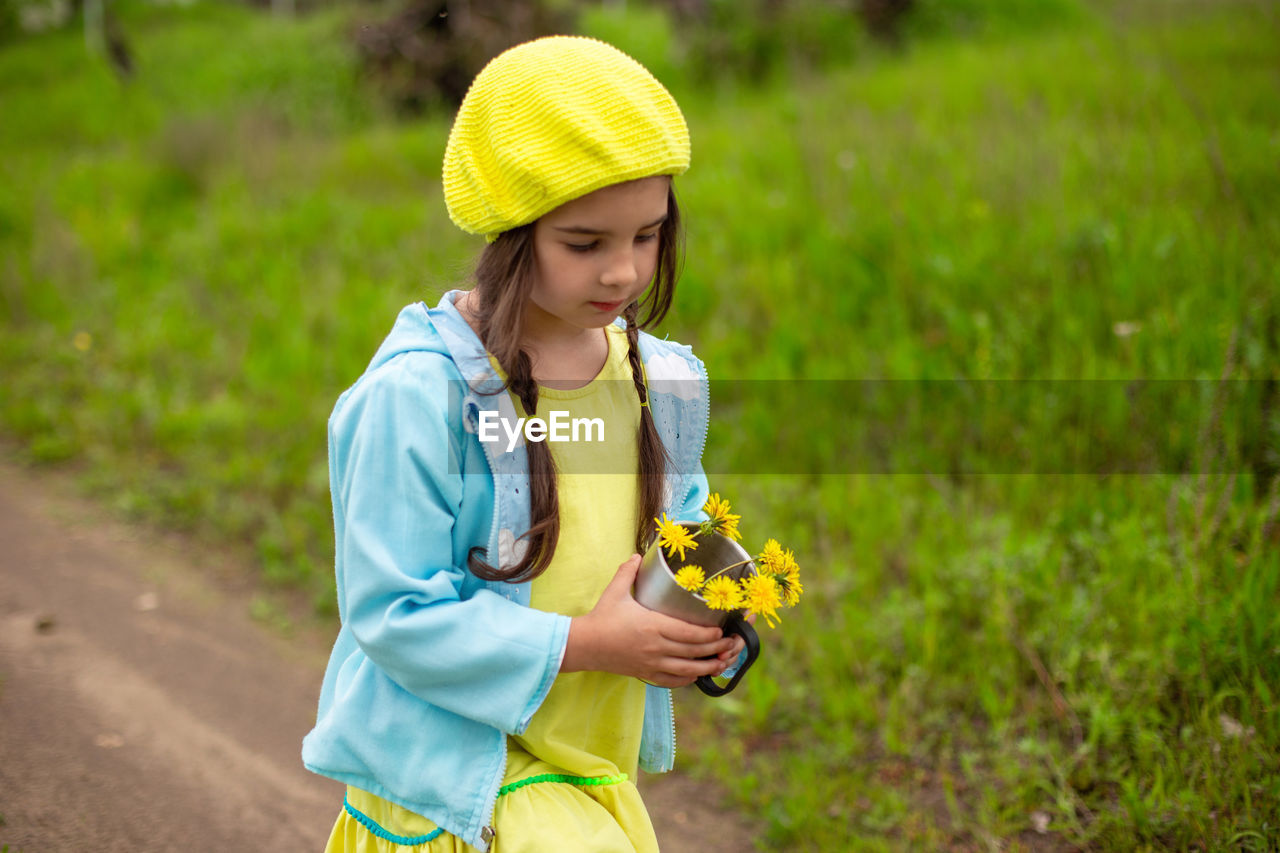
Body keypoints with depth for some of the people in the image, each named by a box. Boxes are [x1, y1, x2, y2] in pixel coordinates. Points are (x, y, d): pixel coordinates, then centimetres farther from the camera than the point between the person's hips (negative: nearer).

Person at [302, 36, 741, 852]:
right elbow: (394, 612, -20)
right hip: (451, 771, -6)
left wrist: (703, 617, -8)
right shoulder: (418, 395, -21)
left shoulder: (662, 383, -1)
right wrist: (580, 644, -23)